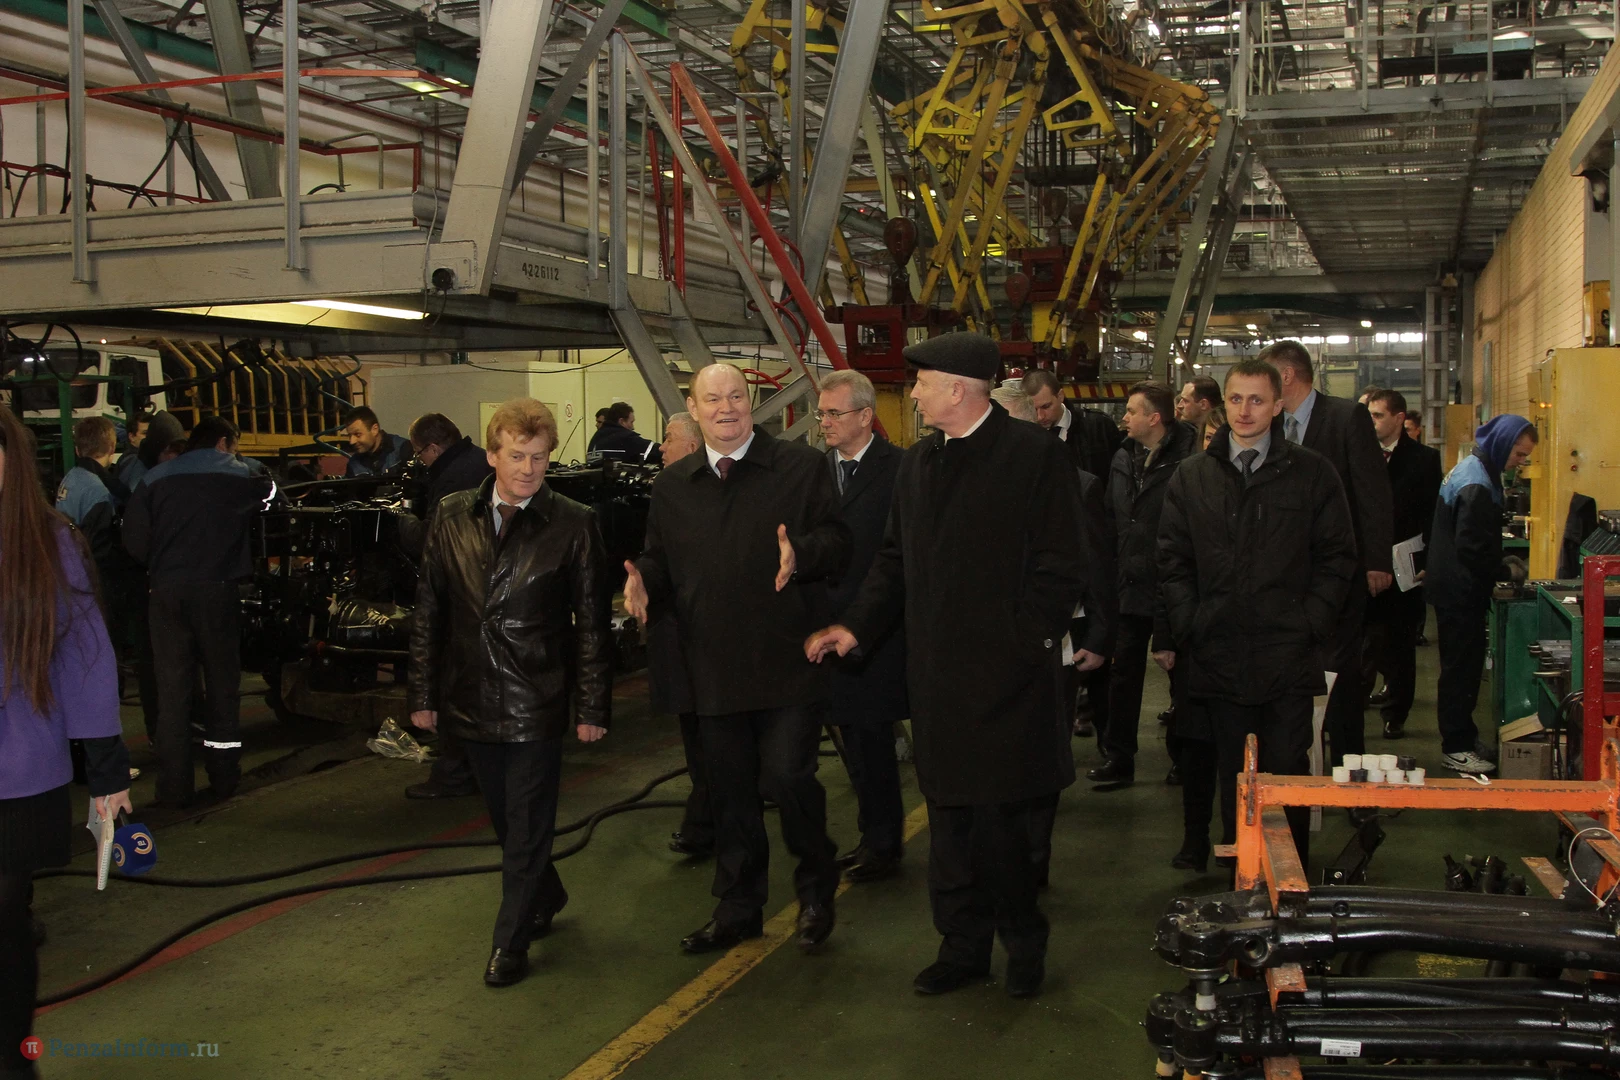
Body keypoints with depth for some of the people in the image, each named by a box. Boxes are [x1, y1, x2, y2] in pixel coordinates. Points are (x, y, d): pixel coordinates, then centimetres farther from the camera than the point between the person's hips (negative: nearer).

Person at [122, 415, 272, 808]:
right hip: (217, 588, -1)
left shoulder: (155, 479, 6)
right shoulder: (239, 475, 2)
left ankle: (174, 787, 7)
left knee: (172, 688, 6)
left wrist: (162, 566, 15)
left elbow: (134, 540, 1)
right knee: (222, 684, 11)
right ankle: (224, 777, 16)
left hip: (166, 591, 2)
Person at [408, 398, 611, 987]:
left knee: (527, 826, 3)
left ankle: (511, 940, 18)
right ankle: (546, 896, 41)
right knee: (506, 819, 18)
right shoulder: (452, 517, 1)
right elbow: (428, 613, 5)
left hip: (537, 702, -4)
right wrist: (423, 693, 4)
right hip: (472, 697, 4)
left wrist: (591, 707, -7)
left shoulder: (573, 525, -8)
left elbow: (592, 624, -5)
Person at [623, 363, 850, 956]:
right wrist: (643, 580, -8)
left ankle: (817, 888, 19)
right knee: (729, 791, 13)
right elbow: (660, 560, 14)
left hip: (789, 662, -4)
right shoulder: (672, 485, 11)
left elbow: (839, 544, -4)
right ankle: (738, 908, 29)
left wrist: (801, 554, -24)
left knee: (786, 777, -9)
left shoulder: (801, 467, -1)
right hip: (715, 667, 4)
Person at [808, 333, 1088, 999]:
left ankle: (1023, 943, 22)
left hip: (1006, 676, -6)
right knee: (950, 816, 11)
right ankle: (962, 946, 23)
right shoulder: (918, 463, 13)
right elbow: (895, 561, 17)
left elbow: (1060, 568, -9)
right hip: (938, 676, 6)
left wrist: (1021, 641, -13)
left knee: (1001, 817, 1)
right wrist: (857, 624, 5)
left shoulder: (1036, 456, -7)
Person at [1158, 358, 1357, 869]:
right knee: (1234, 775, 10)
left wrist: (1310, 624, -5)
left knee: (1288, 770, -1)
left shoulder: (1312, 473, 3)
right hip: (1220, 653, 2)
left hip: (1288, 655, -2)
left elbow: (1337, 556, 4)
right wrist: (1188, 626, 0)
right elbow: (1173, 560, 10)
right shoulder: (1192, 476, 9)